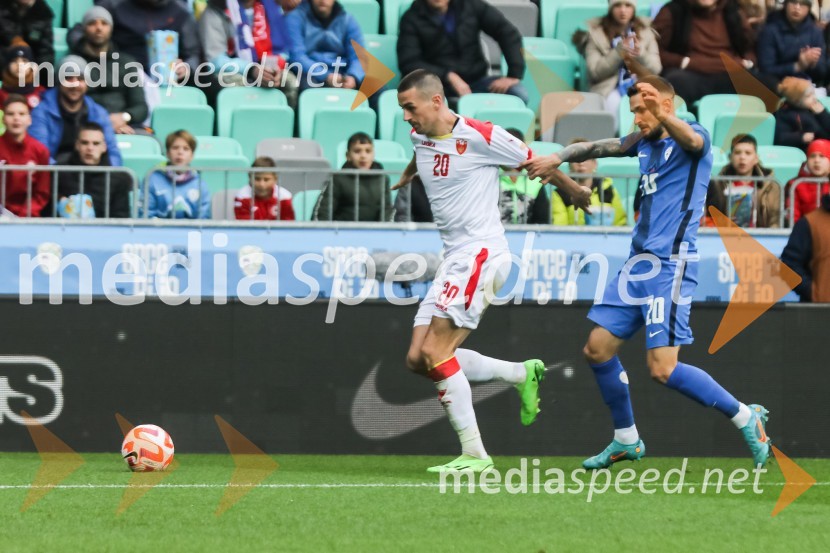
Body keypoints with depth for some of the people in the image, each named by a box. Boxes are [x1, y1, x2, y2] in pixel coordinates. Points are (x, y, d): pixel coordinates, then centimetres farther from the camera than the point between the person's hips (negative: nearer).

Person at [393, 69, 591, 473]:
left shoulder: (480, 136, -13)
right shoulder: (417, 136, 8)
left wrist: (575, 191, 15)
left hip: (481, 254, -9)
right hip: (453, 258, 9)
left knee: (435, 352, -18)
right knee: (418, 359, 1)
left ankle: (474, 453, -12)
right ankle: (523, 374, 16)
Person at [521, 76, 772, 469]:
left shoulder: (693, 137, -9)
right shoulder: (644, 143, 15)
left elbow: (692, 140, -33)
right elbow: (597, 147, 27)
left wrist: (662, 114, -53)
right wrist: (558, 158, 10)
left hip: (670, 265, -9)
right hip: (639, 263, 9)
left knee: (662, 369, -15)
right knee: (598, 349, 9)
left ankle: (746, 418, -2)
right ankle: (626, 440, 23)